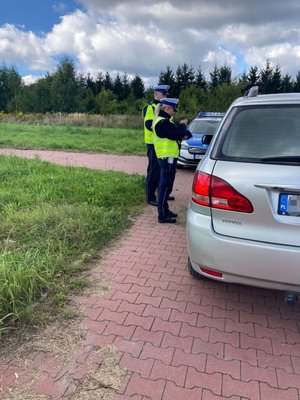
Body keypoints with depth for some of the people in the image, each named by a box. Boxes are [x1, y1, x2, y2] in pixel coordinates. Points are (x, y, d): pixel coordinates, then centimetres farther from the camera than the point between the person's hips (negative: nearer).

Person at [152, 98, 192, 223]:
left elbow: (175, 132, 17)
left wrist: (184, 132, -3)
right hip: (167, 158, -11)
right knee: (165, 186, -6)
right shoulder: (163, 122, -18)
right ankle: (162, 216, 1)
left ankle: (165, 211, 27)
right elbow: (177, 135, -22)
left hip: (166, 157, 11)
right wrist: (183, 125, -5)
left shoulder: (164, 120, 16)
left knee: (164, 185, 16)